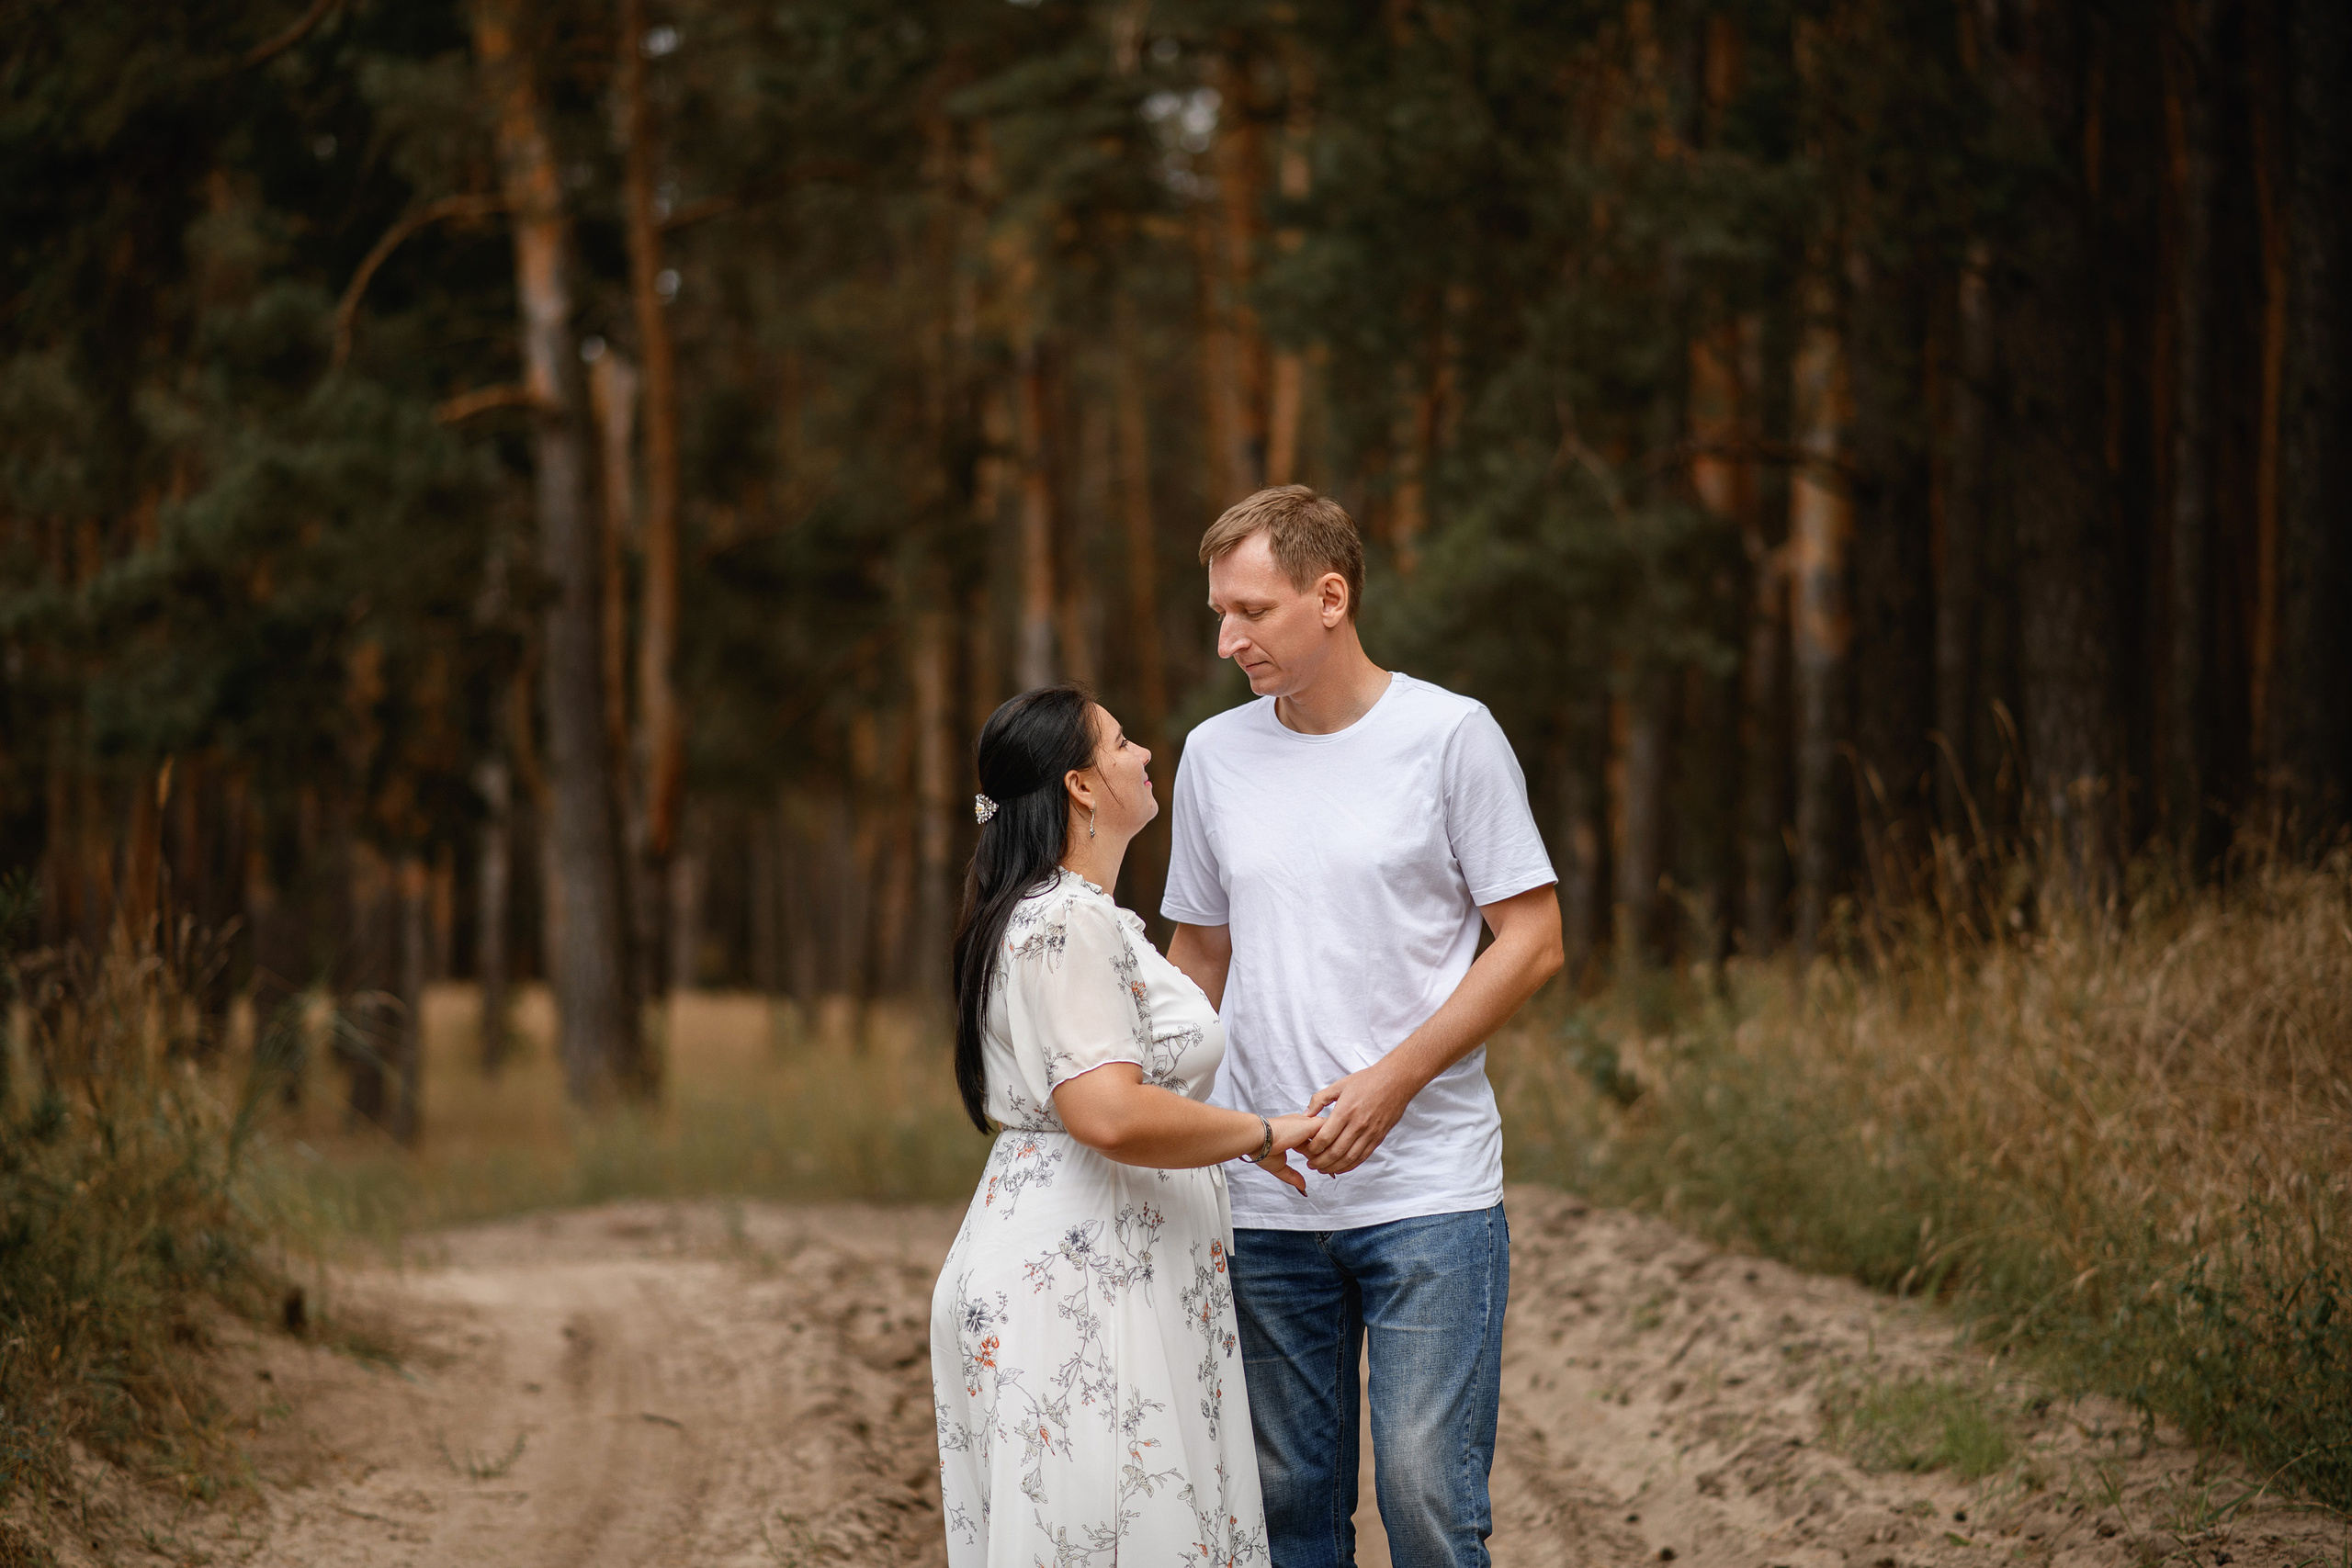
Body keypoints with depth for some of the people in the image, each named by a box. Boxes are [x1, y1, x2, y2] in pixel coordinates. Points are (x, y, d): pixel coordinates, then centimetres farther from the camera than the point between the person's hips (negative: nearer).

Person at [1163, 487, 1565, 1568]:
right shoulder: (1215, 757, 10)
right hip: (1259, 1197, 4)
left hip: (1429, 1190, -4)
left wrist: (1392, 1080, -14)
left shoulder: (1451, 737, -3)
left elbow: (1532, 943, -4)